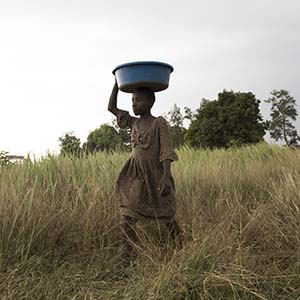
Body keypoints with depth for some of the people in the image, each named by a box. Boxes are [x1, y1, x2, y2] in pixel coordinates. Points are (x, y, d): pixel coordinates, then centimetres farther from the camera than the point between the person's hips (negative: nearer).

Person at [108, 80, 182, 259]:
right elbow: (111, 107, 17)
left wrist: (166, 177, -25)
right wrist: (117, 83, 12)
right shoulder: (134, 123, 11)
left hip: (155, 177, -5)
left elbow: (167, 151, -14)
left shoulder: (160, 123, -7)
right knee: (128, 218, -5)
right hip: (136, 178, 5)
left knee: (168, 218, 6)